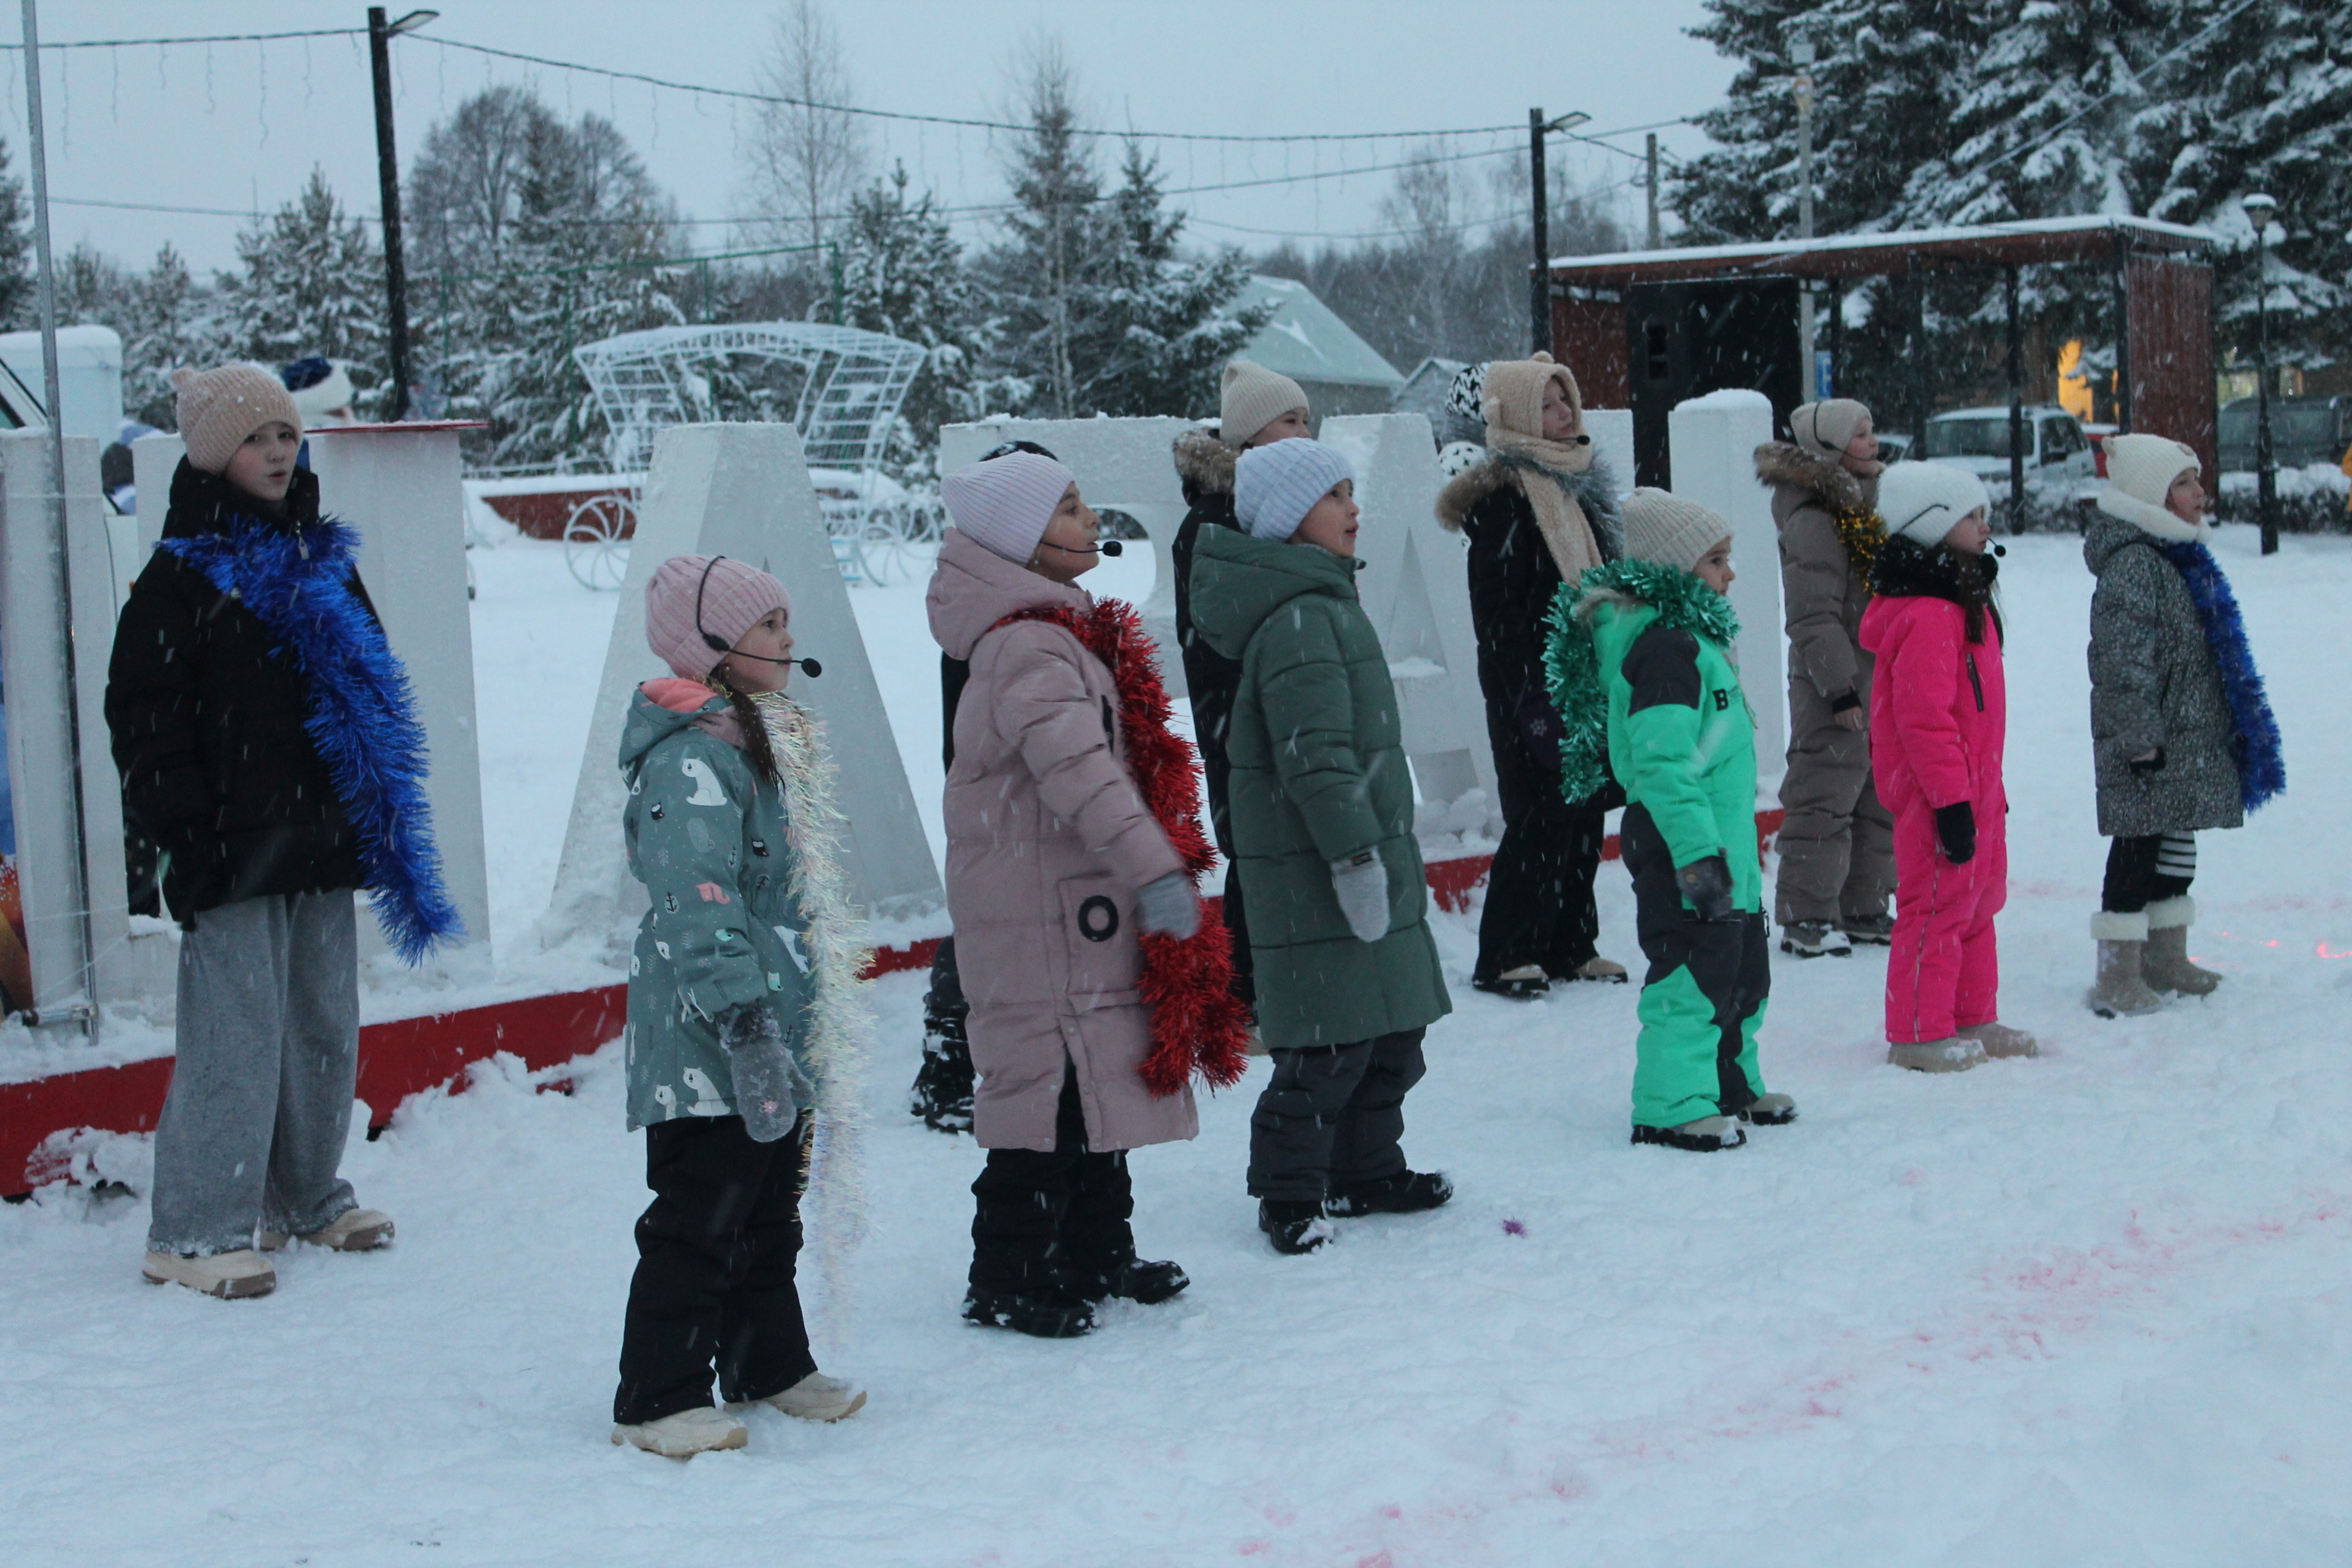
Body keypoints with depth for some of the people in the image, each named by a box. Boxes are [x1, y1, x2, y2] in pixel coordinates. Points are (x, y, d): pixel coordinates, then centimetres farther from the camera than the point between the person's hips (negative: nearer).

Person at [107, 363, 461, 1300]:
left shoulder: (320, 558, 14)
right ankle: (198, 1230, 1)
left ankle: (306, 1195, 27)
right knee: (236, 1035, -7)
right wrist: (185, 832, -15)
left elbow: (371, 686, 22)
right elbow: (145, 715, -8)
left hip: (324, 841, 6)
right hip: (236, 850, -6)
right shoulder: (182, 574, -5)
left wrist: (378, 820, 15)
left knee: (325, 1026, 12)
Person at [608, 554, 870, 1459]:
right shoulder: (690, 757, -17)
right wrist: (742, 1022, -30)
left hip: (779, 1033, 10)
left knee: (770, 1209, 18)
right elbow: (699, 906, -25)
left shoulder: (765, 737, 17)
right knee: (699, 1217, -5)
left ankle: (769, 1367, 30)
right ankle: (656, 1400, 3)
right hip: (709, 1047, -10)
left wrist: (813, 1024, 28)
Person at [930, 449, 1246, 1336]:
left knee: (1100, 1084, 17)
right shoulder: (1027, 648, -19)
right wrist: (1155, 869, -40)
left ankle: (1096, 1260, 28)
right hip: (1041, 912, -10)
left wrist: (1154, 865, 29)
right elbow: (1078, 771, -33)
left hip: (1081, 904, 10)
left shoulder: (1058, 631, 15)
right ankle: (1008, 1284, 3)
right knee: (1051, 1087, -5)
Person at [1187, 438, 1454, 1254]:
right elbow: (1316, 757, -24)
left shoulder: (1324, 603, 17)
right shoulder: (1299, 619, -17)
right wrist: (1355, 856, -24)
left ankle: (1368, 1172, 28)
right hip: (1317, 876, -11)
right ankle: (1289, 1194, 3)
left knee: (1391, 1031, 16)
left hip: (1369, 858, 11)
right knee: (1334, 1041, -7)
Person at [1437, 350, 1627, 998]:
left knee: (1584, 813, 11)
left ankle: (1570, 945, 19)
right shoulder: (1503, 495, -12)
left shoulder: (1577, 483, 15)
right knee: (1541, 817, -7)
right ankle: (1504, 957, 0)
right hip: (1537, 684, -8)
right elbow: (1497, 610, -17)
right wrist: (1530, 697, -21)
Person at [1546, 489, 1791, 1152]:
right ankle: (1671, 1107, -2)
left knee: (1744, 971, 19)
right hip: (1681, 849, -11)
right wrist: (1697, 854, -27)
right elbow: (1663, 763, -25)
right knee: (1693, 973, -9)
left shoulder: (1693, 636, 16)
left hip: (1721, 847, 11)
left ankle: (1732, 1085, 32)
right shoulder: (1660, 648, -19)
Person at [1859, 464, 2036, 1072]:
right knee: (1938, 905, -4)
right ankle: (1918, 1034, 4)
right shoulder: (1926, 616, -21)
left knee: (1978, 902, 18)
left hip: (1974, 787, 11)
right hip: (1939, 793, -11)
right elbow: (1924, 719, -24)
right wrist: (1952, 800, -24)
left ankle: (1974, 1020, 29)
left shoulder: (1962, 600, 15)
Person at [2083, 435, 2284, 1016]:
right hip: (2152, 745, -10)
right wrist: (2141, 736, -24)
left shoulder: (2177, 555, 17)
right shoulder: (2132, 563, -17)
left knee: (2174, 842, 17)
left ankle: (2167, 958, 28)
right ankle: (2118, 977, -5)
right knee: (2140, 844, -8)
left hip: (2191, 739, 10)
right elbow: (2126, 659, -22)